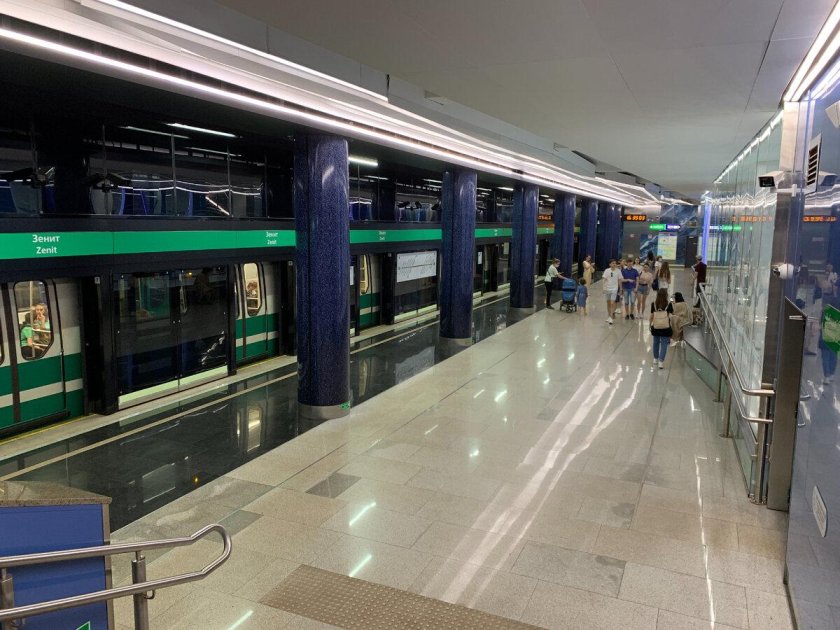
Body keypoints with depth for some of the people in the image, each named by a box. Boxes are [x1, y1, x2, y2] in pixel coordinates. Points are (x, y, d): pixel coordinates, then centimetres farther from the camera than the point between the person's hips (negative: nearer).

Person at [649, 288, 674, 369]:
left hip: (655, 327, 2)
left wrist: (650, 324, 13)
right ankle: (661, 361, -1)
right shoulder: (668, 304, -8)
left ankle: (655, 359, 32)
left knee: (656, 342, 18)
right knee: (664, 344, 3)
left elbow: (651, 316, 1)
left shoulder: (654, 304, -4)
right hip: (665, 328, -2)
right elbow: (671, 313, 3)